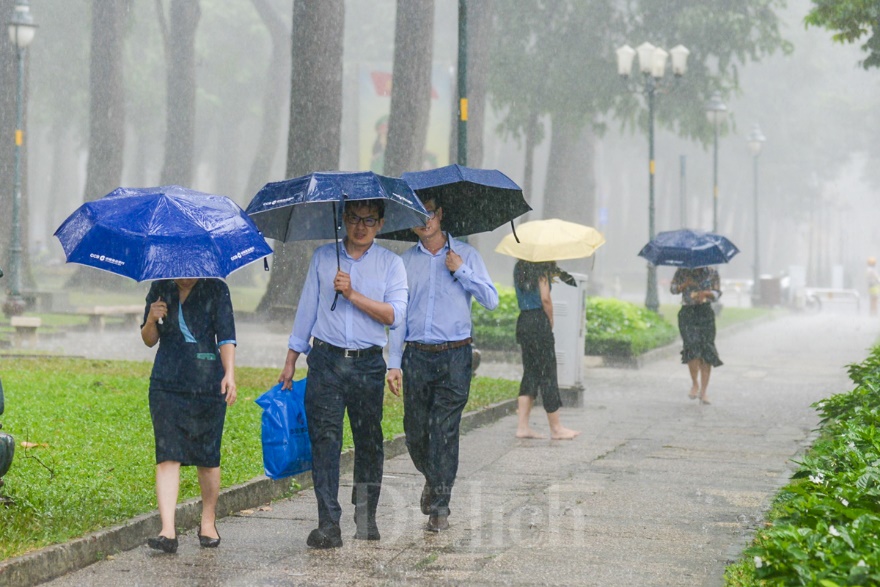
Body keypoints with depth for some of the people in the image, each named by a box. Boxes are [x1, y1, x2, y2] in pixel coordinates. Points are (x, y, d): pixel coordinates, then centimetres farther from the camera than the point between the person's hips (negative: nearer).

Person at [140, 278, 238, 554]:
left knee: (208, 458, 6)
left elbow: (226, 336, -7)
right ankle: (168, 531, -15)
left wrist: (229, 373, -22)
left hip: (207, 385, -1)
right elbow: (149, 340, 12)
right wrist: (151, 320, -10)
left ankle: (208, 523, 25)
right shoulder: (160, 289, 8)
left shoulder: (216, 289, 0)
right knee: (167, 456, -9)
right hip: (166, 384, 1)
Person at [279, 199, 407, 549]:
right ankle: (328, 525, -11)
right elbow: (307, 309, 14)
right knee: (325, 439, -9)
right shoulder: (322, 258, 11)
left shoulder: (390, 264, 5)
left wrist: (352, 294, -14)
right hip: (326, 362, 0)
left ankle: (366, 519, 19)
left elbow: (394, 315, -6)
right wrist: (291, 360, 13)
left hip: (369, 365, 0)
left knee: (368, 441, 6)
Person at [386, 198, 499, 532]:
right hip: (417, 356, 2)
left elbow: (491, 301, 4)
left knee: (444, 429, -8)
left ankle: (439, 505, -3)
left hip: (455, 356, -2)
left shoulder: (465, 255, 7)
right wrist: (394, 363, 4)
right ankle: (432, 478, 32)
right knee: (416, 431, 3)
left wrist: (461, 272, -6)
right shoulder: (406, 261, 11)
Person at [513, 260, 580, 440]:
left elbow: (521, 296, 12)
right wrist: (551, 323, -1)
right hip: (539, 322, -7)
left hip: (522, 322, 7)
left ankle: (523, 426, 6)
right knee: (548, 373, 0)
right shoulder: (541, 269, -10)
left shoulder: (519, 268, 12)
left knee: (530, 373, 11)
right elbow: (545, 299, -14)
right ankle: (556, 428, 6)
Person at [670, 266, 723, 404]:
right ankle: (695, 384, 1)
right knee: (692, 347, -19)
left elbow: (717, 294, 7)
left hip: (706, 314, 1)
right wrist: (685, 285, -12)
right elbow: (673, 288, 7)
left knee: (707, 353, -4)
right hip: (688, 313, -1)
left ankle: (703, 392, 1)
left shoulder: (712, 272, 8)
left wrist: (706, 293, -14)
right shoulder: (682, 271, 8)